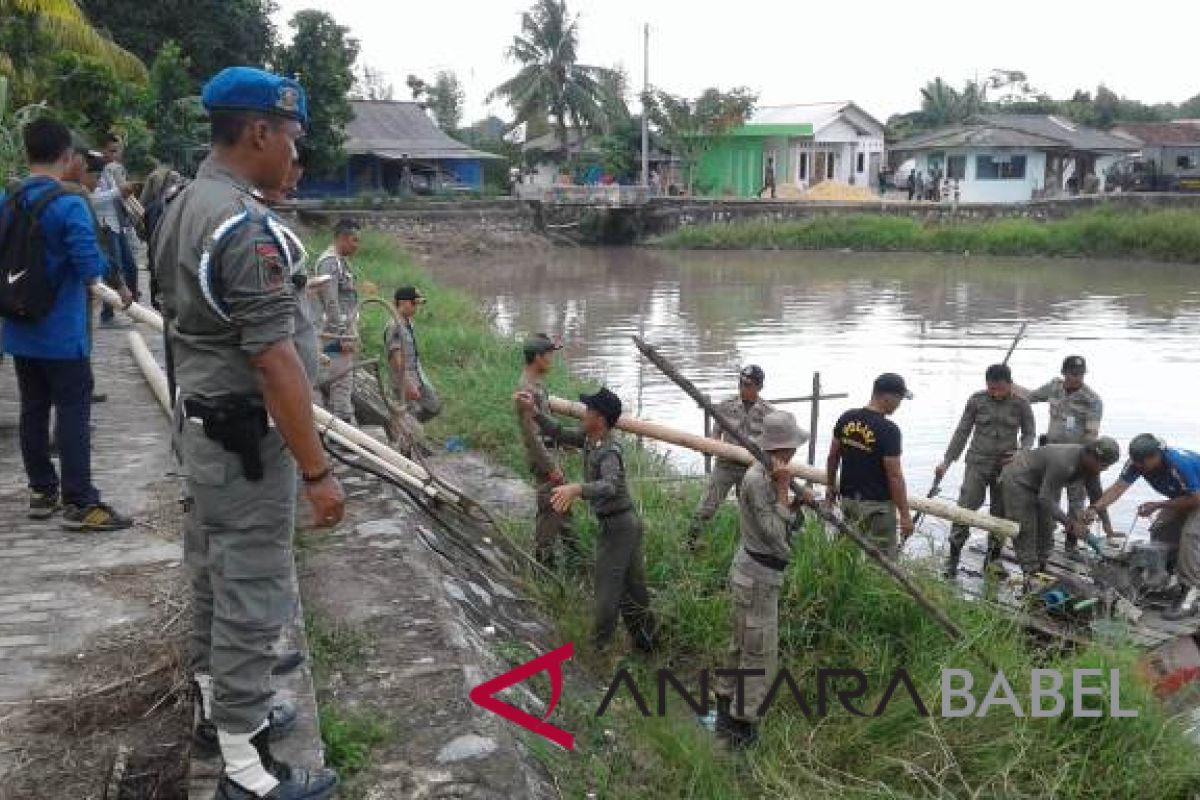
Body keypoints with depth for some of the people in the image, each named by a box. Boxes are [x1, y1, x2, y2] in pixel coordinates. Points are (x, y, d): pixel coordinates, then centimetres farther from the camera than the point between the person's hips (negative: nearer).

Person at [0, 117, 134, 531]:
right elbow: (92, 268, -20)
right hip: (62, 332, -7)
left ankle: (42, 491, 24)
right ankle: (79, 502, 1)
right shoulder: (69, 205, -17)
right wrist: (102, 263, 0)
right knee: (73, 413, -1)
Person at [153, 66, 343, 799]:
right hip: (245, 436, -10)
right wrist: (318, 471, -22)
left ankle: (221, 706, 39)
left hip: (198, 421, 10)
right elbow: (274, 362, -26)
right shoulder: (246, 225, -23)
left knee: (215, 574, 21)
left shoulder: (181, 208, 8)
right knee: (251, 593, 0)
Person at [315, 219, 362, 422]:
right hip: (337, 336, -10)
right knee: (341, 384, -11)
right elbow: (331, 302, -19)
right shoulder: (329, 262, -12)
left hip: (345, 335, 10)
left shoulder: (342, 262, 19)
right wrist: (344, 336, -22)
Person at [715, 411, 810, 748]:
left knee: (743, 643, 23)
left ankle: (726, 704, 38)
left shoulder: (765, 473, 6)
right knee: (760, 653, 2)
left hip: (752, 573, 10)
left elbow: (783, 523, 13)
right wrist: (783, 488, -26)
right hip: (758, 579, -10)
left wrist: (798, 502, -5)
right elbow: (776, 536, -24)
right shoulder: (759, 480, -24)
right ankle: (740, 721, 13)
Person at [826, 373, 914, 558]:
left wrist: (832, 486, 24)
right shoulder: (888, 430, -18)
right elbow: (894, 476, -18)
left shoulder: (847, 418, 1)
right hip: (877, 505, -7)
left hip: (848, 499, 7)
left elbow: (833, 457, 9)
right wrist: (905, 514, -11)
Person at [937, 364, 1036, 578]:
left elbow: (1029, 433, 8)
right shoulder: (977, 400, -3)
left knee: (1001, 513, 8)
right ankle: (953, 557, 2)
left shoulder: (1021, 404, -2)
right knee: (965, 508, -7)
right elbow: (962, 432, 3)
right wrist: (947, 461, 2)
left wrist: (1021, 452, -12)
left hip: (1006, 466, 1)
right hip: (977, 463, -1)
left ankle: (993, 558, 22)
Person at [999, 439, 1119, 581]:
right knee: (1026, 531, -10)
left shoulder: (1091, 464, -14)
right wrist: (1070, 524, -35)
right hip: (1018, 479, -9)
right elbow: (1045, 499, -36)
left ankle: (1041, 570, 18)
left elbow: (1096, 496, -2)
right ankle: (1031, 575, -7)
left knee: (1046, 530, 9)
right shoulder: (1063, 463, -40)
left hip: (1040, 483, 9)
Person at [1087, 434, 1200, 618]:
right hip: (1181, 497, 8)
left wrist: (1158, 505, -28)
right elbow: (1118, 487, -26)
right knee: (1160, 531, 1)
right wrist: (1095, 508, -40)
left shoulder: (1179, 463, -38)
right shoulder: (1137, 462, -20)